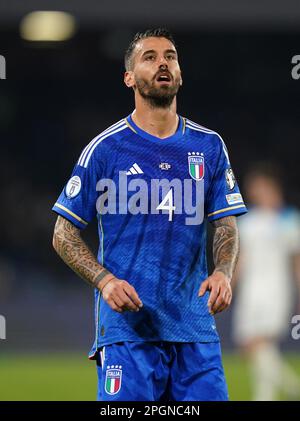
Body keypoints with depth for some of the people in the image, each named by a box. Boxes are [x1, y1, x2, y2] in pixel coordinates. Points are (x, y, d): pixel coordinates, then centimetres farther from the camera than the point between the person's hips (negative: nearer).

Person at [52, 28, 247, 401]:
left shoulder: (209, 146, 10)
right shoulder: (106, 148, 0)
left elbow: (226, 226, 11)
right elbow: (64, 235, 3)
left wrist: (223, 272, -10)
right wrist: (104, 280, -13)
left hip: (194, 325, 3)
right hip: (127, 325, -3)